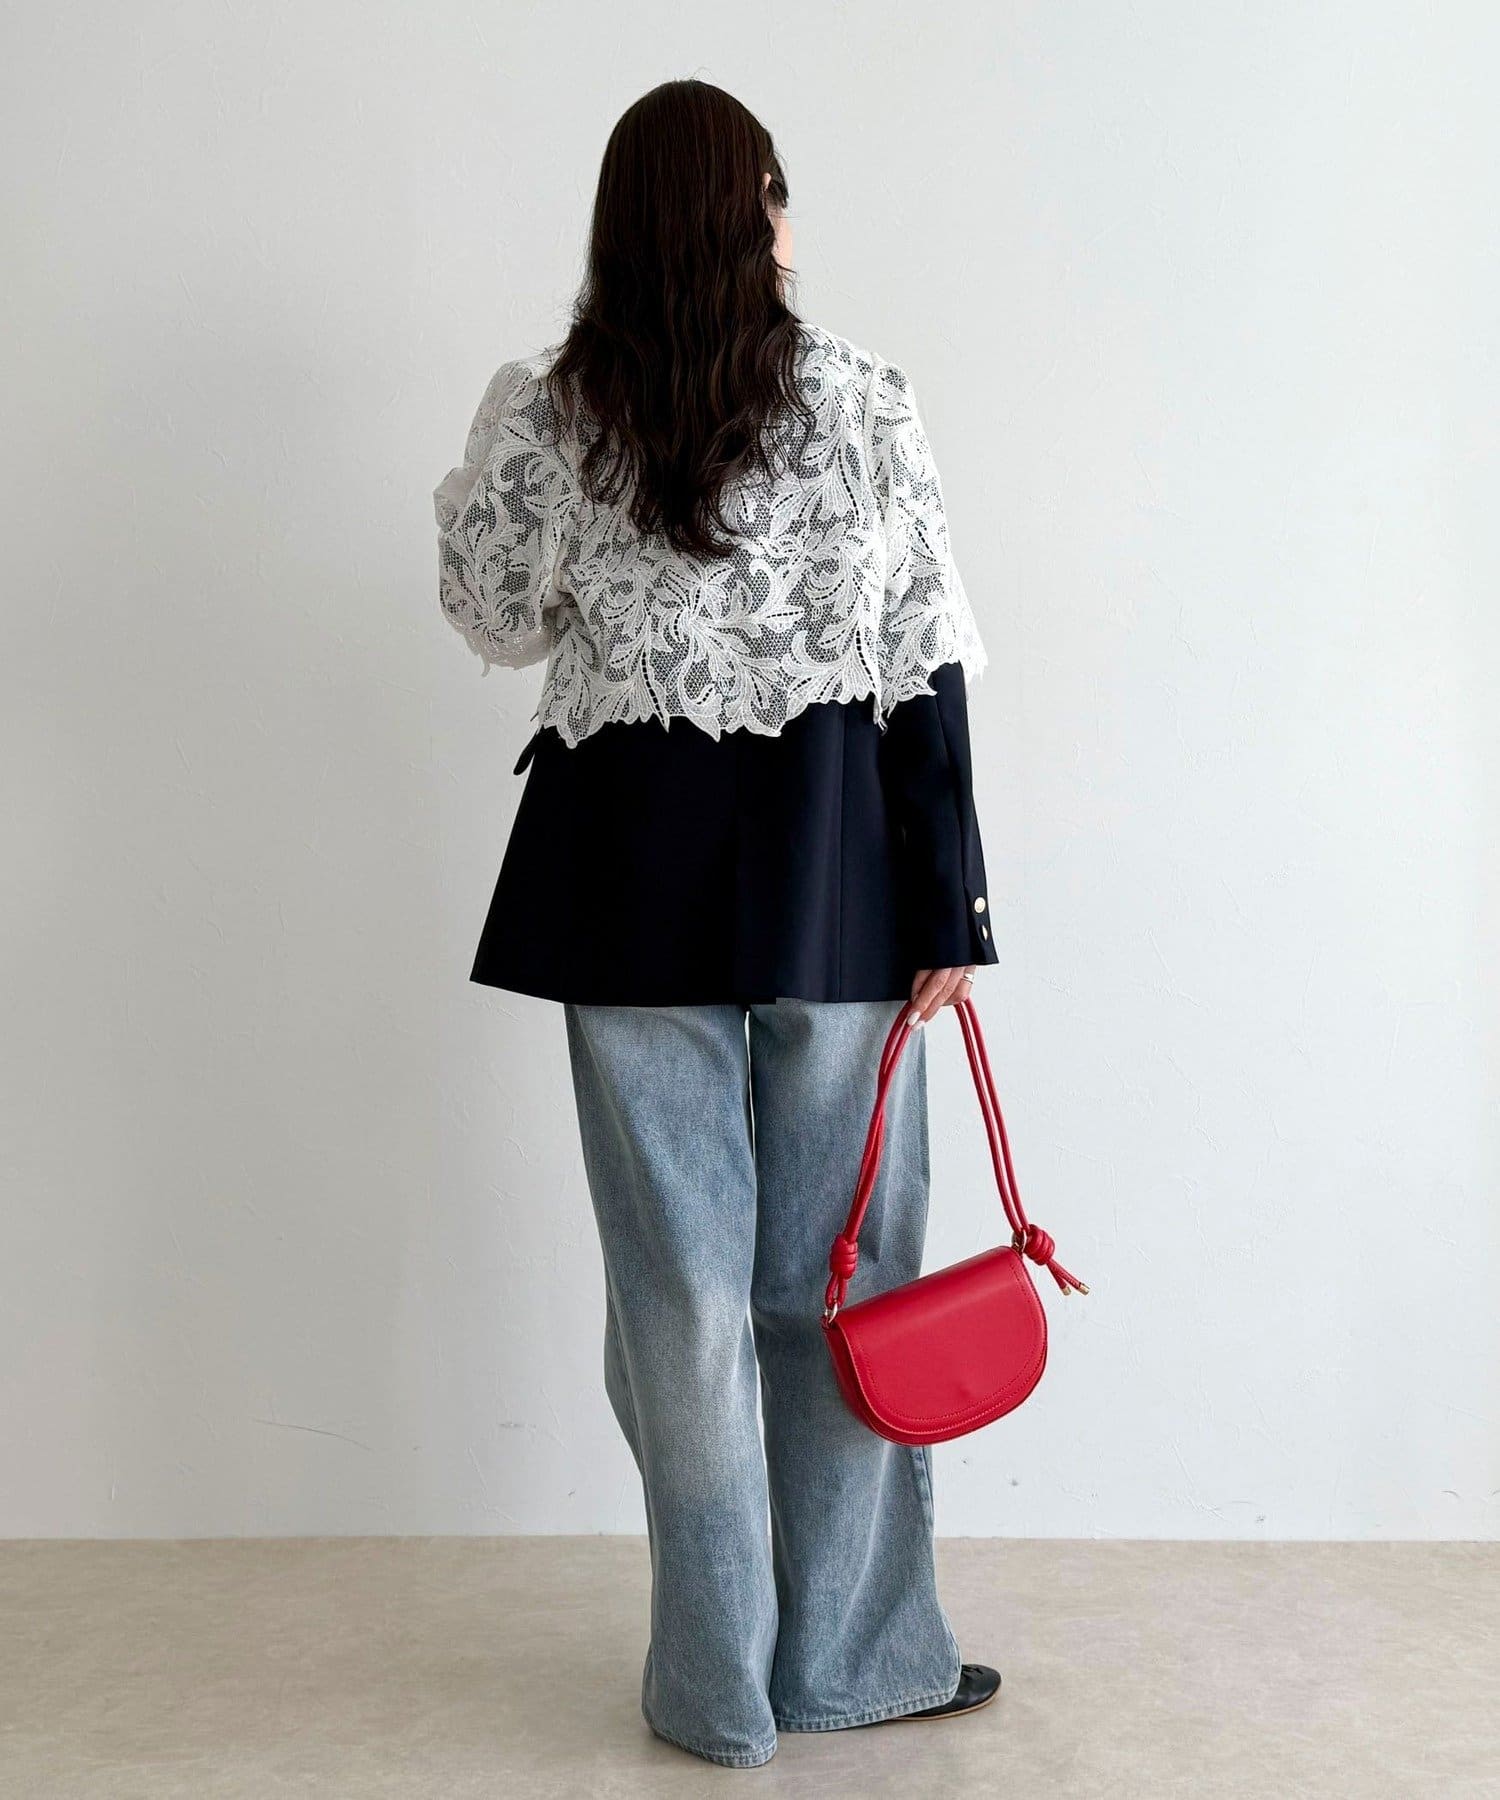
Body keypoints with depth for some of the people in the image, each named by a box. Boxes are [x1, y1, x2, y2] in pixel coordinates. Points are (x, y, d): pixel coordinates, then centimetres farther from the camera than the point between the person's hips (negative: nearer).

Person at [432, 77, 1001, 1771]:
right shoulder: (863, 398, -3)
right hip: (834, 874, 0)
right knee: (840, 1267, 11)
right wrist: (949, 907, -1)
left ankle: (718, 1687, 20)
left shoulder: (542, 411, -2)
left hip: (631, 876, 1)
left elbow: (496, 618, 11)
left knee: (680, 1278, 8)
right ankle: (851, 1657, 24)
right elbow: (923, 666, -5)